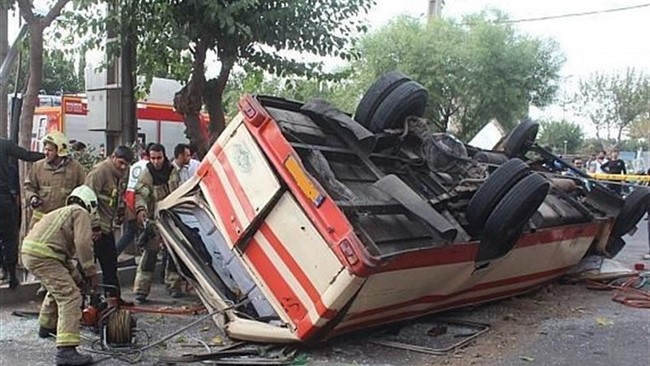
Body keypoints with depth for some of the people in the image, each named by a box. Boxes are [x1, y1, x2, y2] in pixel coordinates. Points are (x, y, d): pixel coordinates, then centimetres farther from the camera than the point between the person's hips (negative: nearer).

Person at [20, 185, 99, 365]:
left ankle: (46, 326, 53)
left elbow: (66, 256, 34)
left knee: (58, 288, 33)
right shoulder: (80, 213, 4)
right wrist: (91, 272, -3)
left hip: (28, 251, 10)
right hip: (43, 255, -10)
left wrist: (79, 279, 34)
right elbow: (83, 244, -12)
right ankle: (66, 350, -23)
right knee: (70, 297, -13)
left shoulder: (62, 213, 32)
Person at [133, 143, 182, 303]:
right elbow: (140, 194, -23)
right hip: (154, 218, -5)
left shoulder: (173, 171, 3)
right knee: (150, 252, -12)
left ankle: (173, 285, 26)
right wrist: (140, 209, -41)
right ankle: (141, 289, -8)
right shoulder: (146, 174, -10)